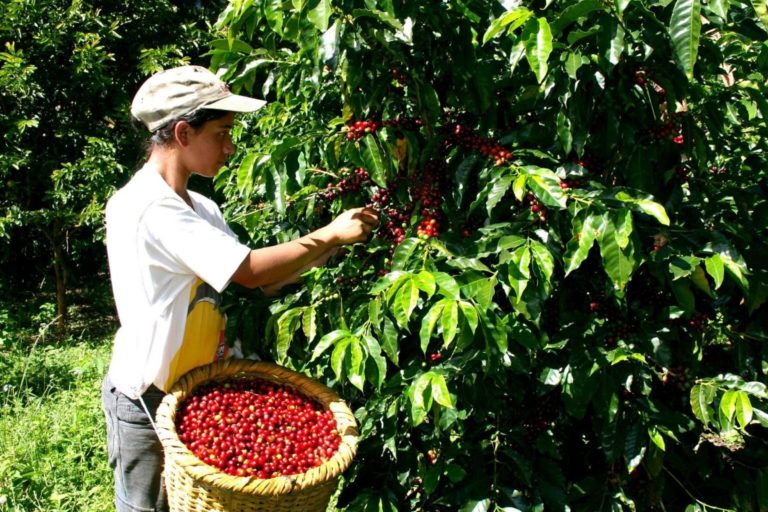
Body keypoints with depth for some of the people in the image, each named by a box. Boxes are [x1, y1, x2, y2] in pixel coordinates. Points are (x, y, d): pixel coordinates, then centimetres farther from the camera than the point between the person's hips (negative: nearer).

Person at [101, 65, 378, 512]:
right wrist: (329, 234, -17)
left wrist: (325, 248, -8)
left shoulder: (202, 209, 4)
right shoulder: (145, 207, -24)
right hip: (147, 403, -7)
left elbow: (258, 283, 2)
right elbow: (250, 271, -28)